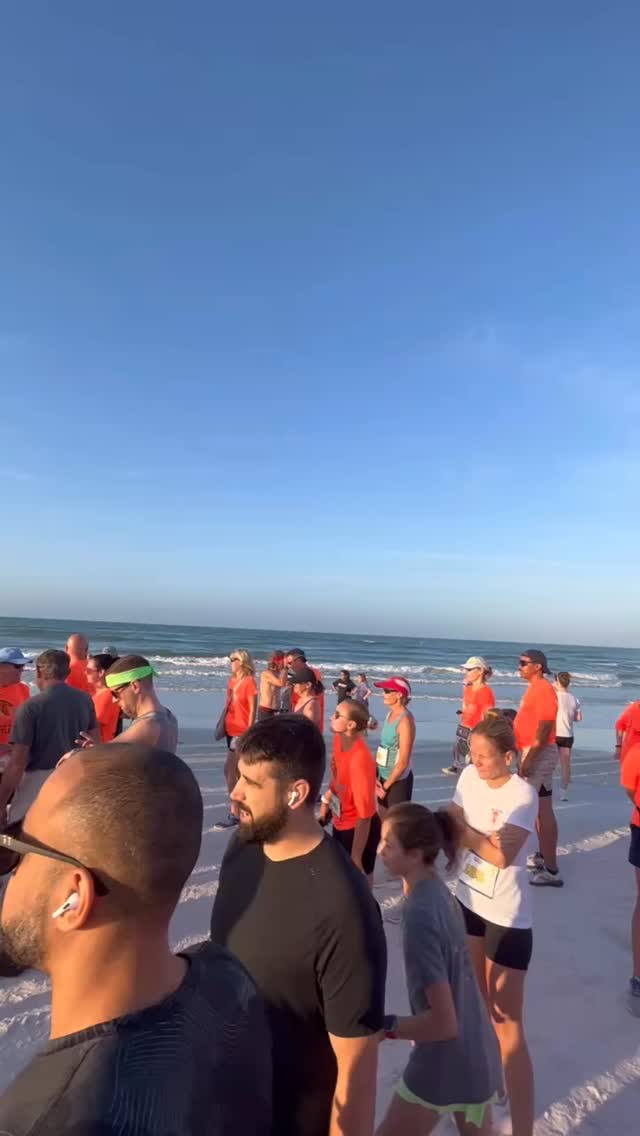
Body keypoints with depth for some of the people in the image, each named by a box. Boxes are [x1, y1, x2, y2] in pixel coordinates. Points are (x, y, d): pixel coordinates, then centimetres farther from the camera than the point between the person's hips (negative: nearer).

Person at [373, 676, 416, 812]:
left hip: (398, 781, -7)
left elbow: (403, 762, -20)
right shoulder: (390, 714, 3)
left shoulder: (405, 720, -20)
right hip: (384, 776, 7)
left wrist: (386, 786, -11)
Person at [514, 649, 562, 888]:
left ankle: (551, 871, -2)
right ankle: (543, 856, 30)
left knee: (543, 811, -7)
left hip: (539, 754, -10)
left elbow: (544, 729, -23)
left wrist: (528, 760, -24)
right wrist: (525, 757, 21)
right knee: (537, 809, 18)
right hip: (532, 752, 10)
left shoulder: (543, 689, -18)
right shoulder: (534, 688, 14)